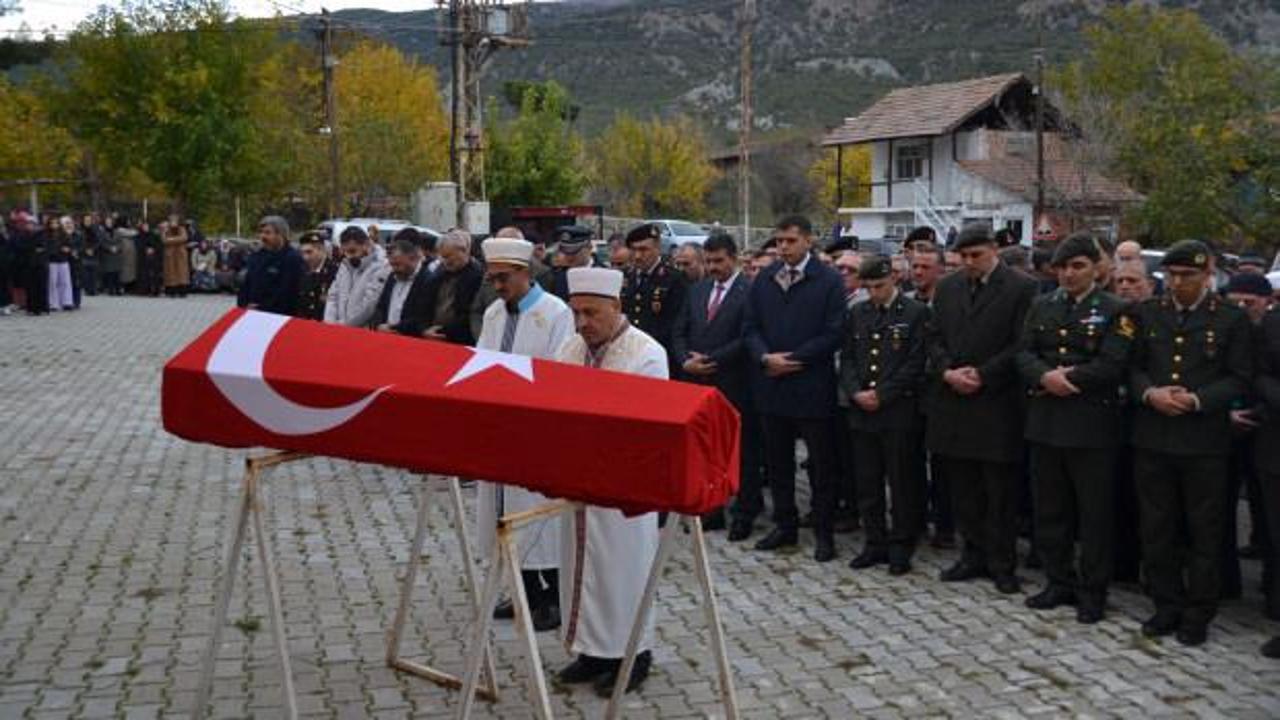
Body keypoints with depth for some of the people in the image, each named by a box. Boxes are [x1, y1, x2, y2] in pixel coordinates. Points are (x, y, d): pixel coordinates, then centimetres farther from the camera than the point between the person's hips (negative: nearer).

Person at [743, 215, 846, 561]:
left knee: (821, 464, 5)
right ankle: (785, 525, 25)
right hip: (772, 385, 4)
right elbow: (751, 328, 8)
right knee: (777, 461, 13)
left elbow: (833, 334, -10)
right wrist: (765, 357, -10)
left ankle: (823, 532, 15)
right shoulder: (763, 279, 8)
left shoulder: (829, 281, -5)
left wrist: (791, 360, -13)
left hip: (812, 387, -4)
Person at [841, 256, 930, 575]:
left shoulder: (916, 312, -3)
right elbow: (847, 358, 11)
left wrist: (881, 395, -12)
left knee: (902, 483, 3)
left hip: (899, 412, -4)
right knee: (867, 482, 9)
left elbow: (915, 363, -8)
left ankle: (900, 547, 13)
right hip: (861, 412, 5)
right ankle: (875, 543, 19)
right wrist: (856, 392, -6)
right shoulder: (858, 313, 12)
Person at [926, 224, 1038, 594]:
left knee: (1000, 491, 3)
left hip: (997, 404, -5)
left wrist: (982, 375, -14)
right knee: (963, 489, 11)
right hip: (953, 402, 5)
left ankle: (1001, 564, 12)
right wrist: (947, 372, -6)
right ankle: (974, 555, 22)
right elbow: (936, 338, 11)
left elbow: (1021, 345, -9)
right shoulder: (948, 287, 12)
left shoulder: (1021, 288, -5)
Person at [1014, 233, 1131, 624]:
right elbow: (1024, 354, 5)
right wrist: (1046, 378, -14)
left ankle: (1093, 591, 15)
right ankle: (1060, 582, 25)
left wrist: (1065, 379, -13)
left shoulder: (1114, 310, -3)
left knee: (1094, 514, 3)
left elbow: (1111, 366, -14)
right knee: (1049, 510, 12)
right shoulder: (1041, 306, 12)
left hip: (1092, 425, -5)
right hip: (1045, 423, 5)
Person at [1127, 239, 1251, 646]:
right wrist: (1150, 394, -11)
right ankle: (1167, 605, 22)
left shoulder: (1231, 319, 0)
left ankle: (1198, 613, 17)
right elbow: (1133, 367, 8)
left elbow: (1238, 379, -3)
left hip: (1204, 442, -3)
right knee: (1157, 529, 9)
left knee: (1204, 532, 6)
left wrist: (1196, 400, -17)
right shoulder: (1146, 314, 8)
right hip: (1152, 440, 3)